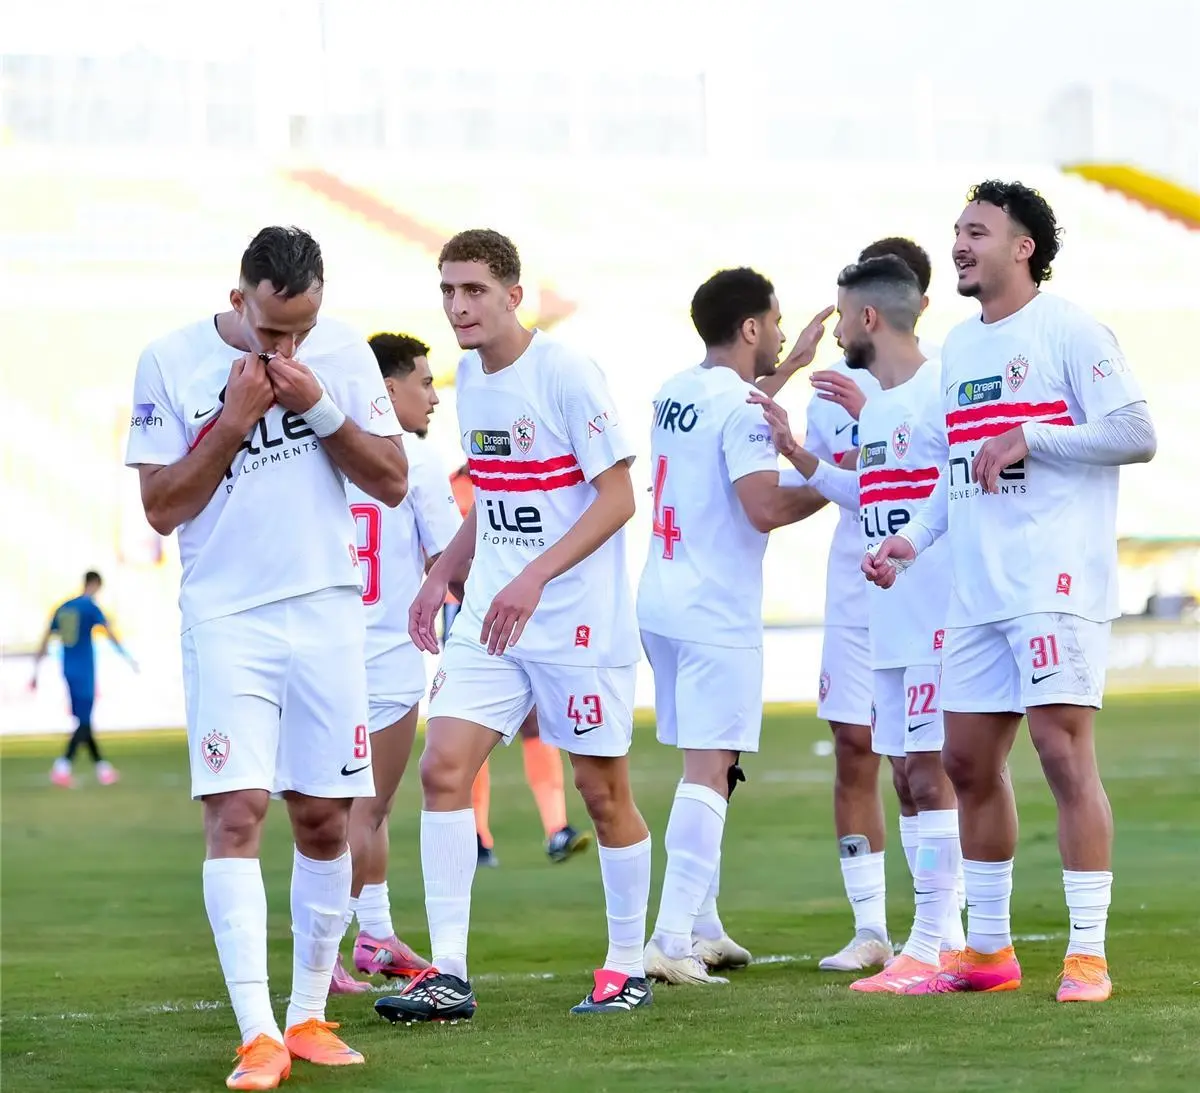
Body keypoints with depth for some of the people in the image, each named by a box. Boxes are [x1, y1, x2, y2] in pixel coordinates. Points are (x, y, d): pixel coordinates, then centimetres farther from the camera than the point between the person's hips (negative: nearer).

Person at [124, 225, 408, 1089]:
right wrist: (236, 419, -16)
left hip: (327, 617, 3)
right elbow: (162, 507, -6)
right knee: (235, 812, -14)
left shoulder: (343, 352, 2)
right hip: (227, 620, -3)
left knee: (324, 819, 6)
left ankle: (309, 1015, 20)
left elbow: (393, 481, 2)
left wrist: (319, 406, -12)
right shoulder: (172, 362, -5)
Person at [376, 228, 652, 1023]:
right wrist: (442, 577, 15)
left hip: (580, 621, -7)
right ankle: (449, 977, -6)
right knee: (443, 768, -6)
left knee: (604, 792, 3)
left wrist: (535, 576, -24)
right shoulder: (469, 376, 9)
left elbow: (617, 497, -16)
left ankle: (629, 970, 18)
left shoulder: (566, 374, -14)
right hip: (491, 616, 7)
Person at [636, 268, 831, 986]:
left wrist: (790, 364, 41)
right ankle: (673, 939, -17)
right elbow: (765, 508, -23)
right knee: (709, 769, -10)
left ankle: (703, 929, 21)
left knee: (707, 765, 17)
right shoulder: (742, 409, -14)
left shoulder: (674, 394, 13)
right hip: (716, 614, -9)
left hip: (661, 602, 9)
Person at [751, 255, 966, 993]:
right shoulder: (873, 406, 16)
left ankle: (932, 945, -9)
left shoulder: (940, 392, -13)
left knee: (931, 773, -10)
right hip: (890, 625, 10)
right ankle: (949, 939, 16)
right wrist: (800, 457, 23)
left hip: (939, 619, -10)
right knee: (910, 777, 11)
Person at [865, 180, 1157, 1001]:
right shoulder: (958, 346, 18)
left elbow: (1138, 435, -12)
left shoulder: (1068, 330, -6)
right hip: (977, 589, 8)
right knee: (968, 762, 10)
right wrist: (915, 539, 12)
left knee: (1063, 752, -13)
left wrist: (1030, 438, -15)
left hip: (1058, 581, -8)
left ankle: (1089, 955, -9)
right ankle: (989, 951, 21)